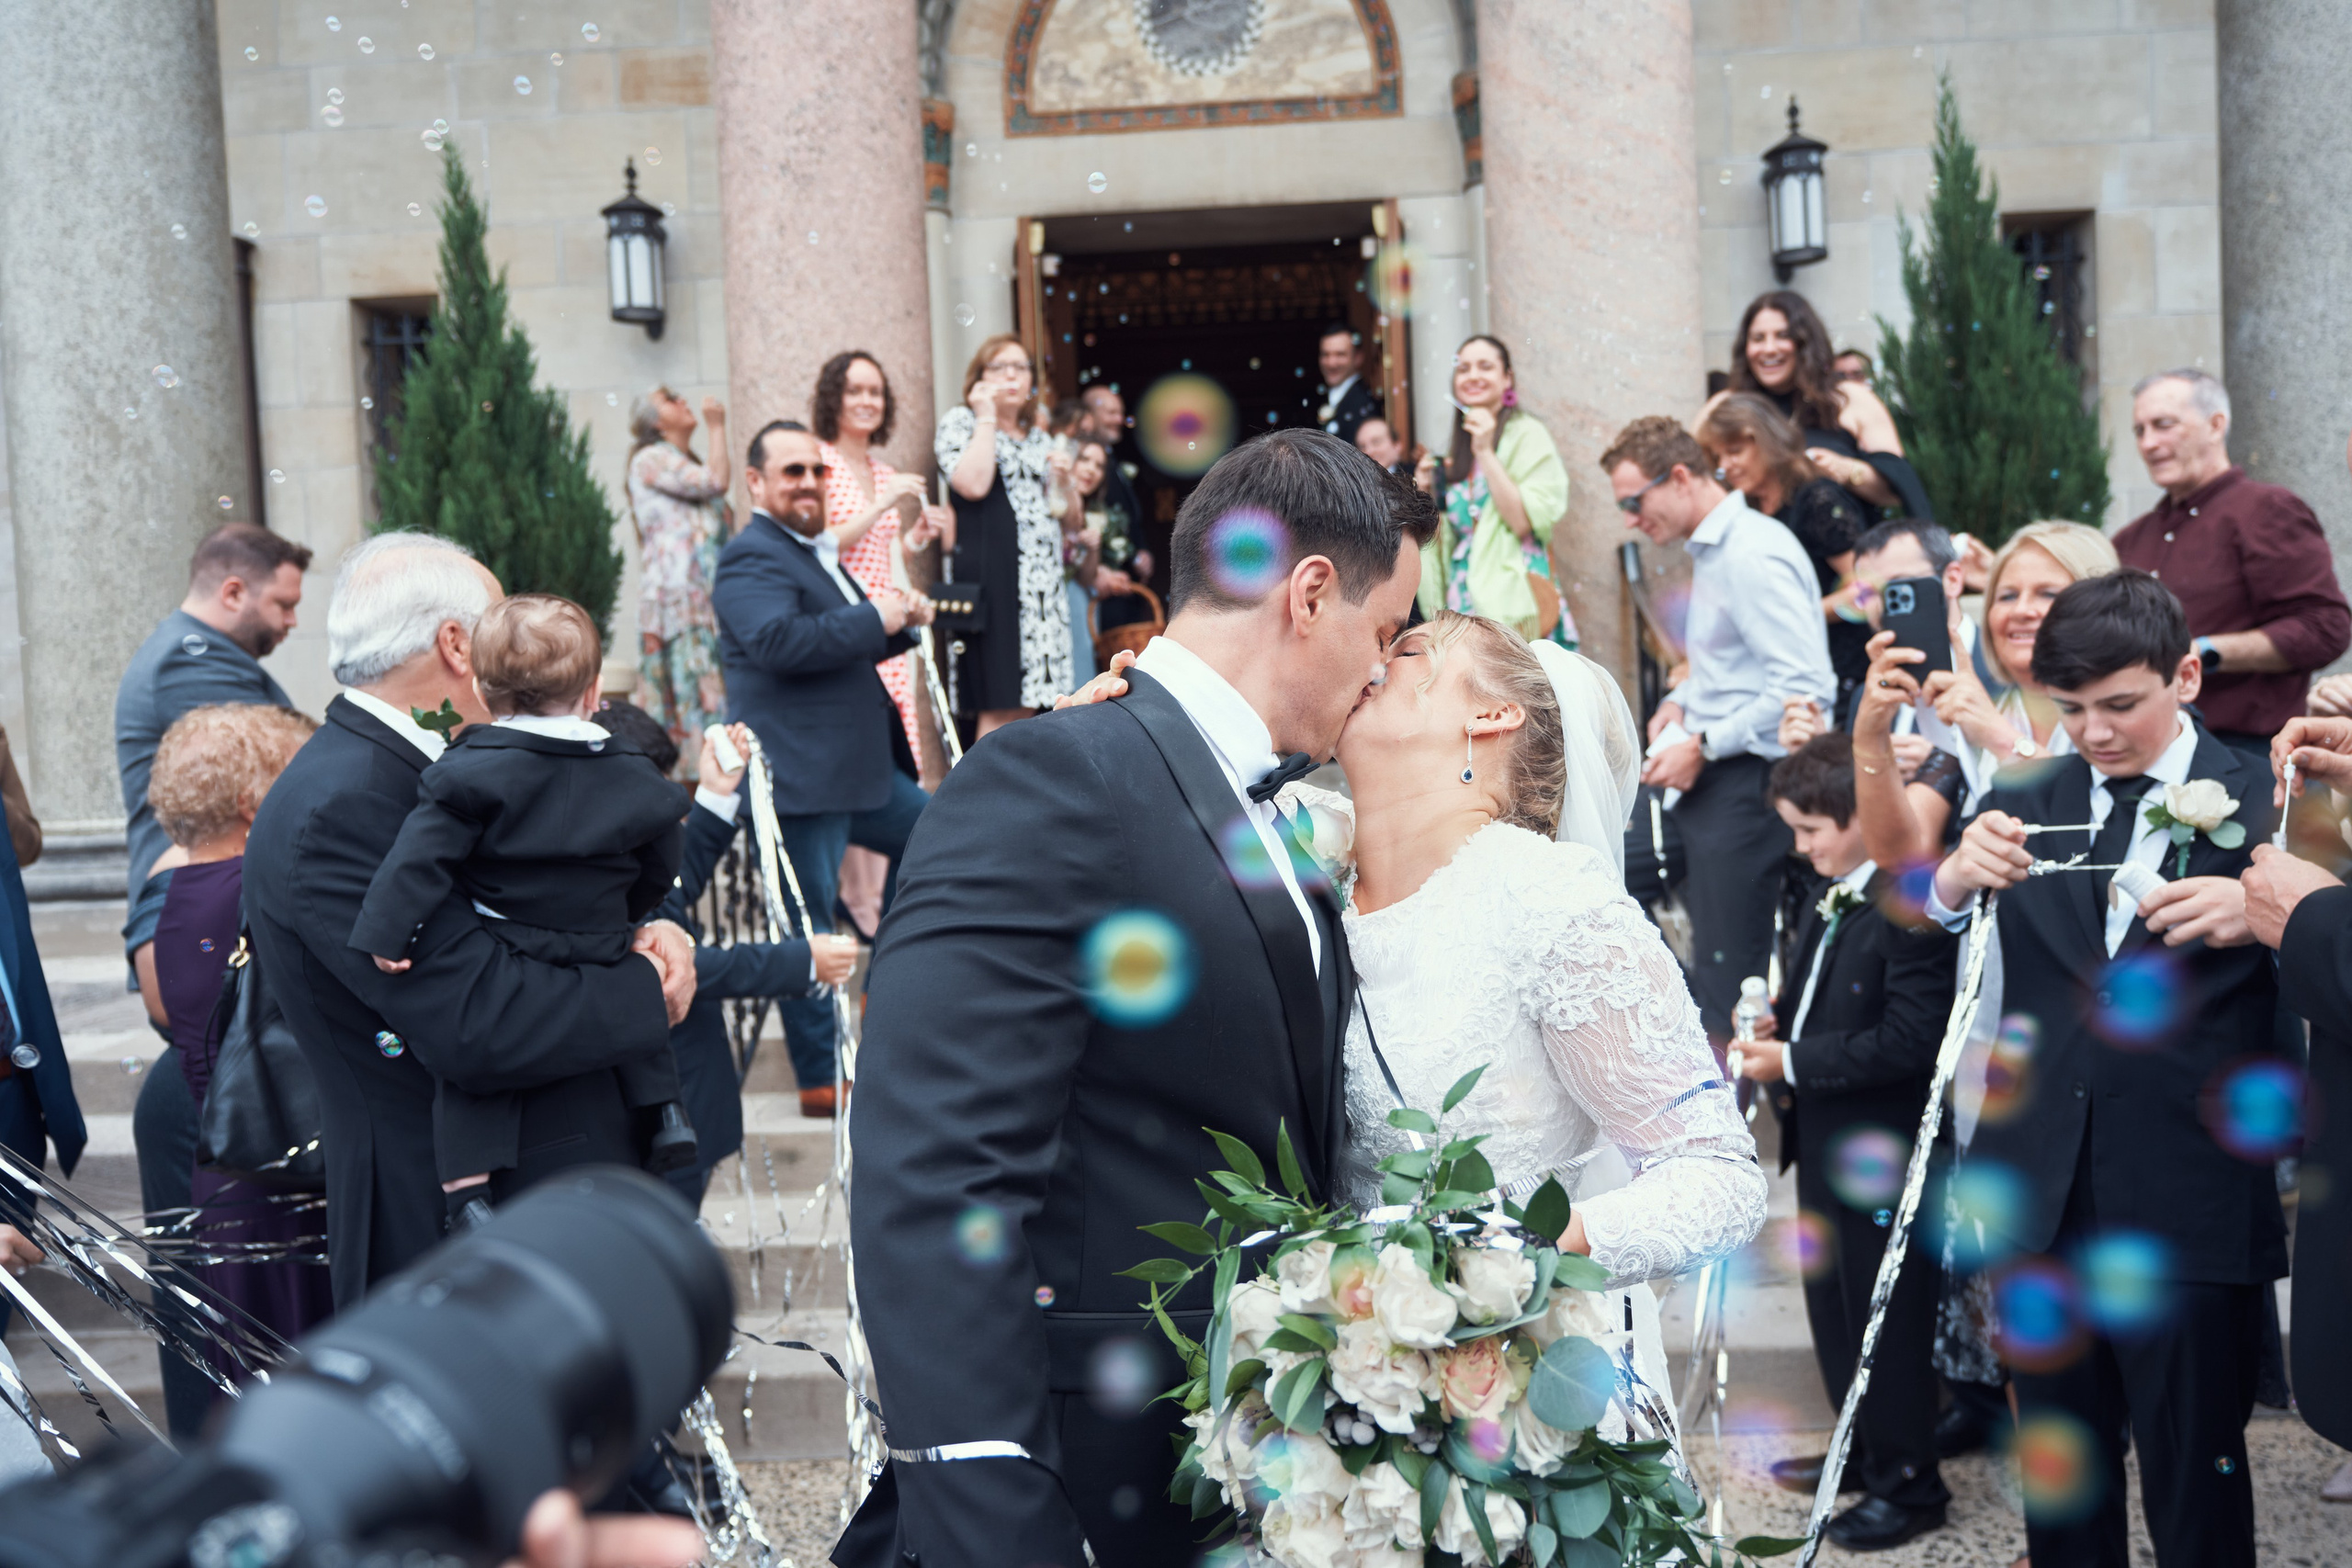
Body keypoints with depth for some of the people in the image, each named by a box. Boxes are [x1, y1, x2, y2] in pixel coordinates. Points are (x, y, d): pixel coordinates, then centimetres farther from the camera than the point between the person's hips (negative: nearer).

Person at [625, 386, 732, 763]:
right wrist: (717, 426, -1)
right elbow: (715, 481, -13)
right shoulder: (651, 459, -1)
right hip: (677, 600, -8)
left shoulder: (689, 464, 25)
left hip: (708, 600, 8)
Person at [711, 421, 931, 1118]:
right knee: (809, 927, -3)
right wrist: (874, 619, -20)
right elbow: (779, 642, -28)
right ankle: (821, 1080, 5)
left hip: (857, 768, 10)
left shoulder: (816, 553, 21)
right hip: (798, 778, -10)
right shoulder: (752, 557, -11)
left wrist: (900, 623, 13)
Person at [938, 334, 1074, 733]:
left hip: (1042, 578, 6)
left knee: (1028, 702, 3)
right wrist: (986, 417, -5)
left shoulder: (1039, 438, 23)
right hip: (994, 577, -6)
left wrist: (1063, 480, 6)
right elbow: (973, 484, -15)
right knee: (1000, 708, -13)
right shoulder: (960, 422, 6)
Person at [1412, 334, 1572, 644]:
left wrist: (1486, 453, -16)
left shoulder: (1526, 433, -3)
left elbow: (1528, 522, -15)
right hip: (1462, 601, 6)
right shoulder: (1459, 447, 16)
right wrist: (1426, 494, 6)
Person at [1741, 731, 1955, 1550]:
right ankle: (1865, 1449, 39)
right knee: (1832, 1303, 21)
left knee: (1888, 1316, 4)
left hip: (1882, 1149, -9)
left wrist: (1795, 1062, -21)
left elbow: (1907, 1040, -26)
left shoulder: (1913, 905, -23)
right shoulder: (1827, 894, 7)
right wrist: (1776, 1022, 0)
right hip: (1824, 1139, 10)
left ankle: (1909, 1482, 21)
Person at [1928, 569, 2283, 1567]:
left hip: (2191, 1209, -3)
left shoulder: (2262, 806, -2)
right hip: (2043, 1196, 3)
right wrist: (1958, 879, -26)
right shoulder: (2023, 808, 6)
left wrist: (2256, 914, -30)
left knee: (2194, 1479, 7)